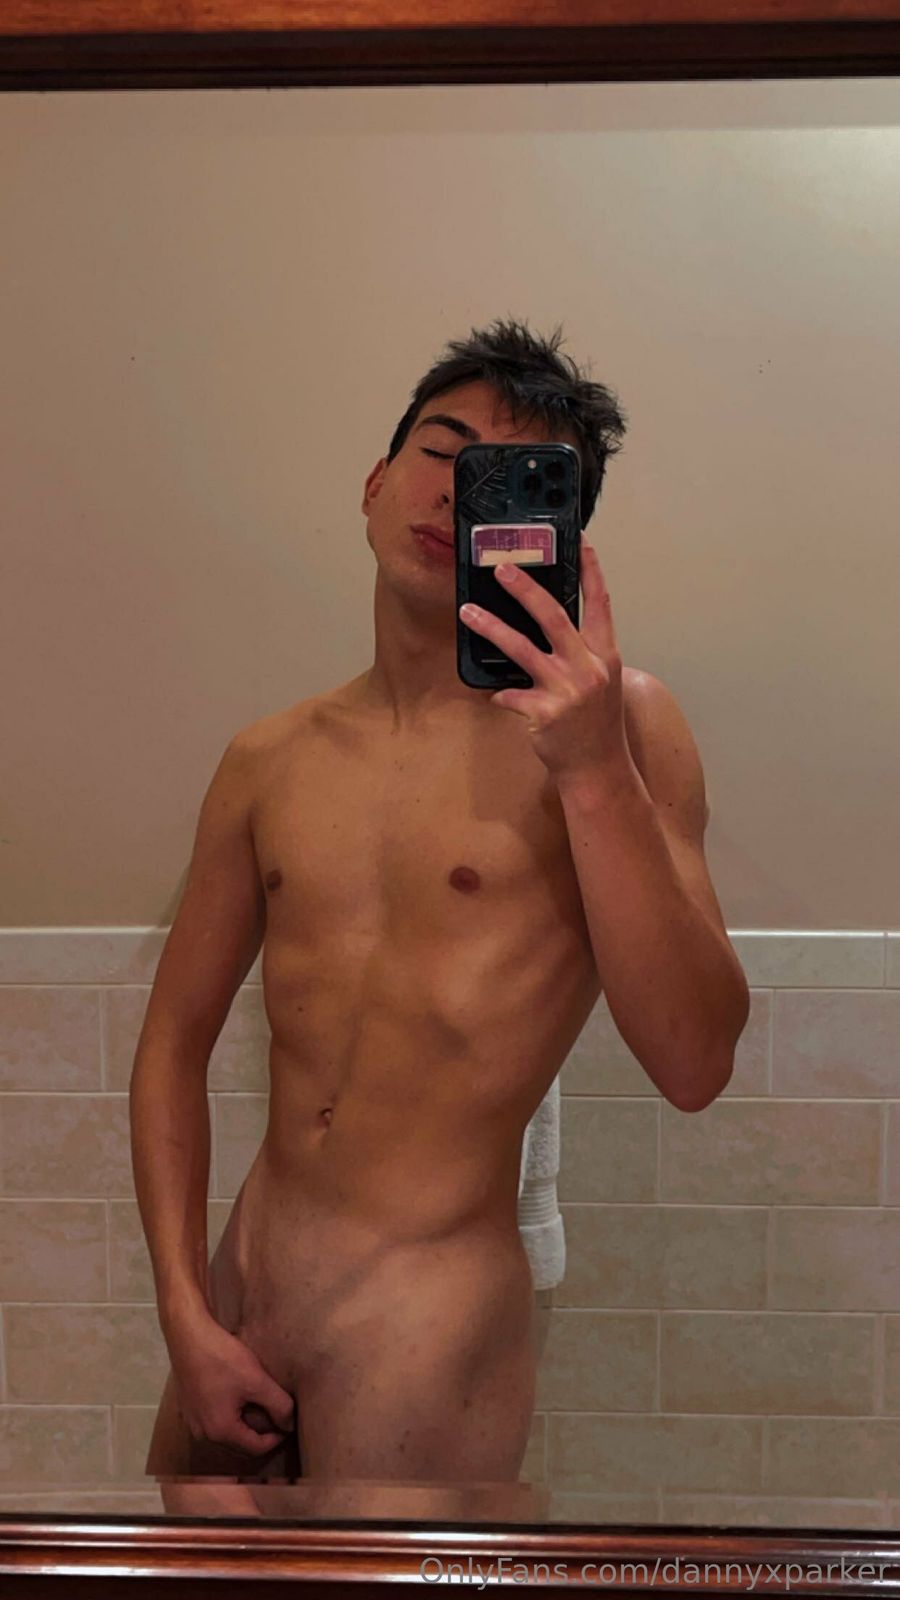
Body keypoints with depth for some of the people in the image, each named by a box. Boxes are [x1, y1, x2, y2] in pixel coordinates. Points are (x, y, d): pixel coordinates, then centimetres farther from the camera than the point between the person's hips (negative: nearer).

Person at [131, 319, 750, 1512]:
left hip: (429, 1316, -4)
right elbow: (175, 1039, 7)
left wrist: (595, 772, -28)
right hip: (239, 1283, 5)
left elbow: (694, 1067, -17)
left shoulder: (616, 722, -11)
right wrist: (185, 1315, 0)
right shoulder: (268, 762, 2)